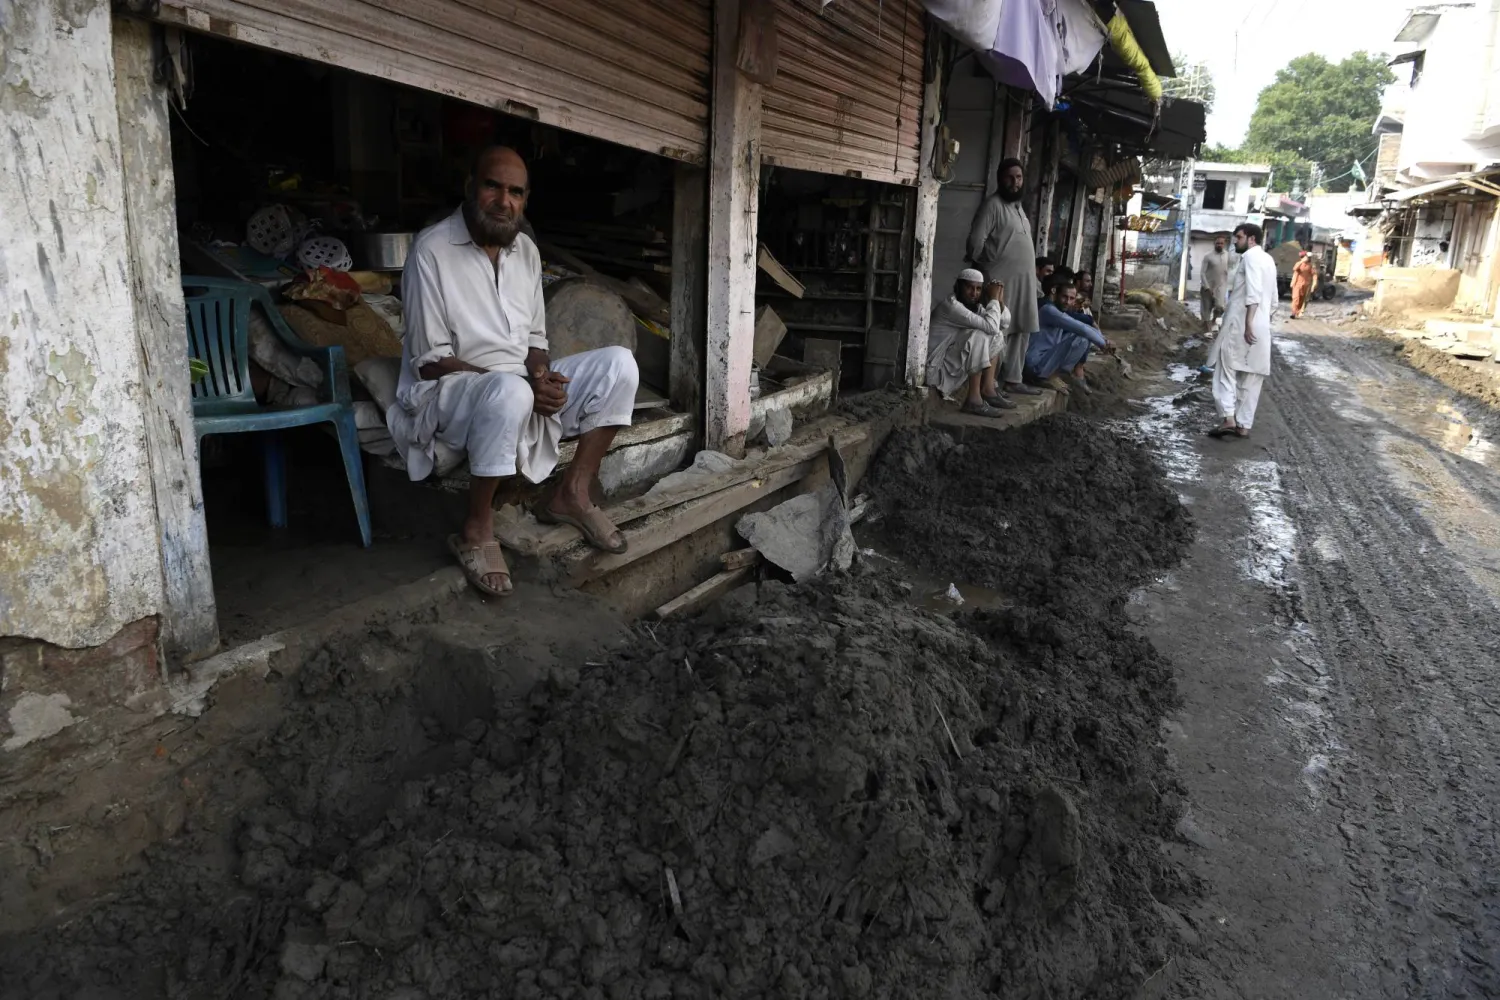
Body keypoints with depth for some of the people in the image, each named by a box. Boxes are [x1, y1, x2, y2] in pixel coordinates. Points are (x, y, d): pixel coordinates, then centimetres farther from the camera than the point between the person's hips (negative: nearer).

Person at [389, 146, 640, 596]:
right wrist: (522, 383, -23)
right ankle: (476, 530, -22)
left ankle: (572, 493, -4)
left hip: (522, 388, 7)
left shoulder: (527, 250, 8)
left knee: (618, 364, -11)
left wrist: (540, 375, -11)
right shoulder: (432, 250, -12)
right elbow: (430, 361, -15)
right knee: (510, 391, -41)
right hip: (448, 391, -6)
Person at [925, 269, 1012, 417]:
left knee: (997, 336, 11)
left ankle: (988, 389, 3)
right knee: (979, 336, -26)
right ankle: (973, 398, -24)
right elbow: (990, 326, -28)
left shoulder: (974, 305, 8)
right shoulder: (951, 304, -20)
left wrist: (1000, 300, -6)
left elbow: (1005, 322, 10)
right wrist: (994, 299, -14)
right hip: (936, 366, -10)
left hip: (954, 363, 10)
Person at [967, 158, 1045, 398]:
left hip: (1023, 280, 9)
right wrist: (985, 268, -7)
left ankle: (1013, 380, 18)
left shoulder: (1018, 205, 19)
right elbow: (976, 239, -16)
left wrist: (1031, 273, 20)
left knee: (1021, 332, 10)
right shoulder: (993, 204, -9)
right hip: (1002, 280, -9)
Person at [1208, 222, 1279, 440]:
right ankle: (1244, 425, 8)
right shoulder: (1268, 260, 20)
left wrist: (1248, 322, -25)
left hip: (1242, 324, -8)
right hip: (1262, 327, 8)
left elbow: (1253, 292, -20)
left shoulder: (1250, 257, -7)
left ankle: (1229, 420, -13)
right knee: (1251, 378, 7)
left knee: (1227, 371, -3)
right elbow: (1273, 298, 21)